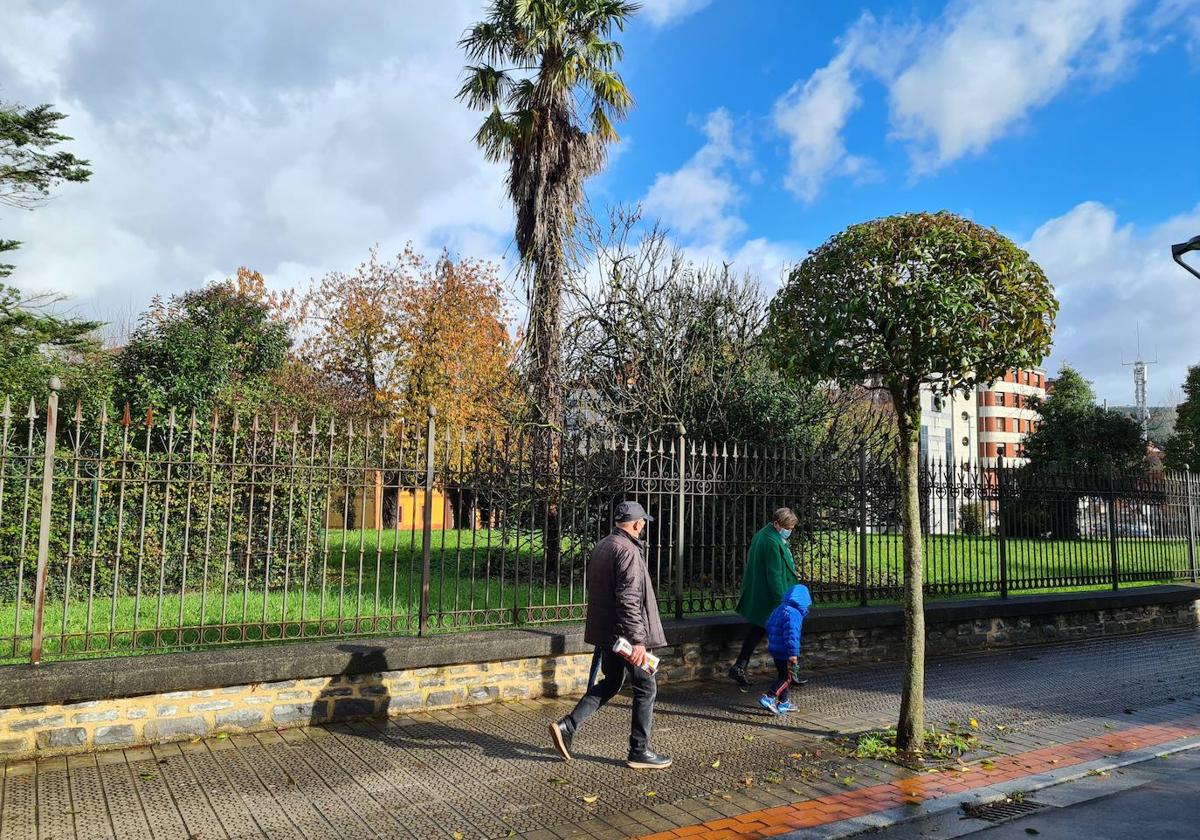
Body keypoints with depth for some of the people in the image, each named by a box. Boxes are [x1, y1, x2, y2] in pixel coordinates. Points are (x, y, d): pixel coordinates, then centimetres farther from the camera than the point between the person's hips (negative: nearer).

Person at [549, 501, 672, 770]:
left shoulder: (601, 546, 12)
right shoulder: (627, 551, -18)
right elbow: (629, 600, -25)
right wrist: (638, 639, -25)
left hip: (605, 632, 9)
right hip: (624, 634, -9)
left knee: (611, 682, 20)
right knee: (645, 687, 5)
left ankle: (566, 726, 12)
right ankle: (639, 752, 13)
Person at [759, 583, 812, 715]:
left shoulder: (779, 609, 12)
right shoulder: (794, 614, -18)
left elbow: (768, 626, 22)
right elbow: (792, 634, -26)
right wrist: (793, 653, -25)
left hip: (775, 649, 9)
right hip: (785, 652, -9)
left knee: (783, 675, 18)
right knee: (787, 677, -1)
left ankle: (784, 703, 24)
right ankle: (769, 698, -9)